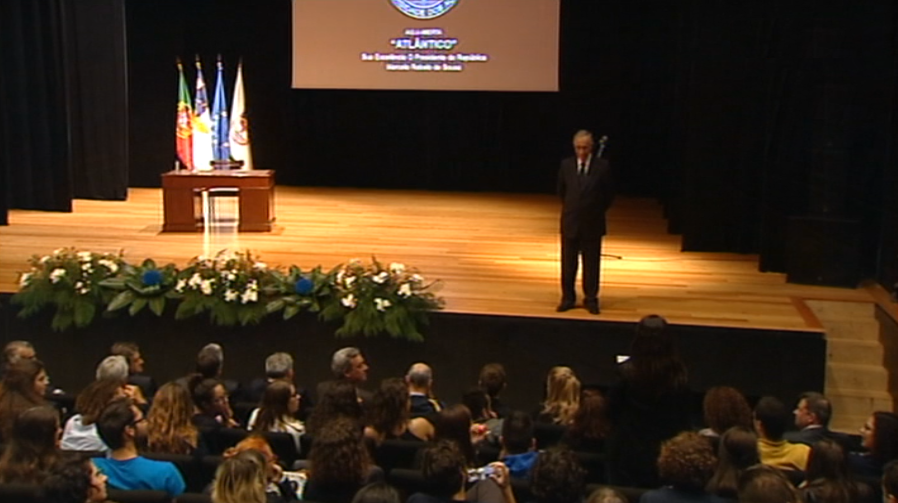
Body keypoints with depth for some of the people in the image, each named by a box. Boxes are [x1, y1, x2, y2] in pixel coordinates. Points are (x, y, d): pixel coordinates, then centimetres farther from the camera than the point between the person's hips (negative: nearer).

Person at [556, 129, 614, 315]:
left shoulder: (602, 166, -7)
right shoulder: (566, 165, -2)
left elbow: (609, 194, 3)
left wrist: (597, 211, 6)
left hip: (592, 223, -1)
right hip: (570, 222, 1)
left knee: (591, 263, 6)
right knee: (568, 263, 8)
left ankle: (591, 299, 17)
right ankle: (568, 298, 19)